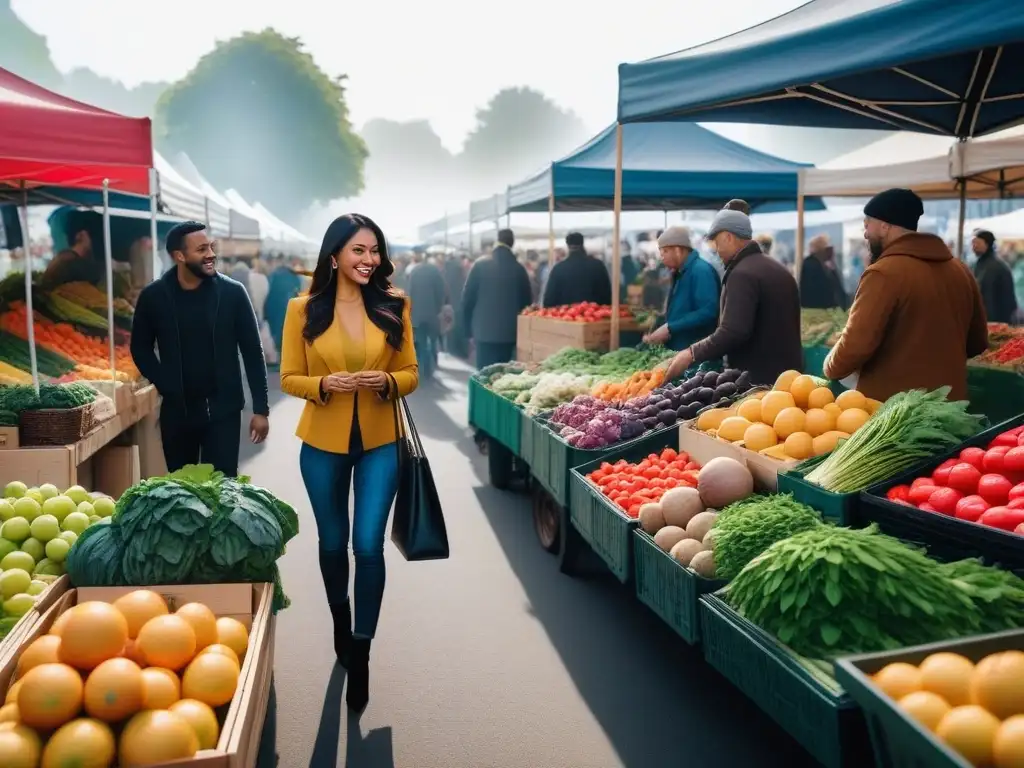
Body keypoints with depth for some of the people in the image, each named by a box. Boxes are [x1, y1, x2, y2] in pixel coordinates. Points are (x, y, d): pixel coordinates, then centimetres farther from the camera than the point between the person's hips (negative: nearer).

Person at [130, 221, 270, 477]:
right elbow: (141, 349, 10)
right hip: (176, 410, 2)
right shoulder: (153, 296, -3)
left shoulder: (232, 293, -7)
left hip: (223, 410, -2)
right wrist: (165, 384, -3)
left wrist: (260, 409, -7)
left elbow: (253, 352, -4)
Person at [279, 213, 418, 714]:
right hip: (323, 443, 0)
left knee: (369, 546, -4)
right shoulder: (304, 309, -6)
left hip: (380, 442, 0)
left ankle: (360, 653, 12)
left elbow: (410, 373, 2)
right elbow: (289, 378, -2)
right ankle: (341, 622, 44)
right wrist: (324, 384, -21)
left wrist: (387, 382, -19)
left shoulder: (394, 306, -3)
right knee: (333, 543, 16)